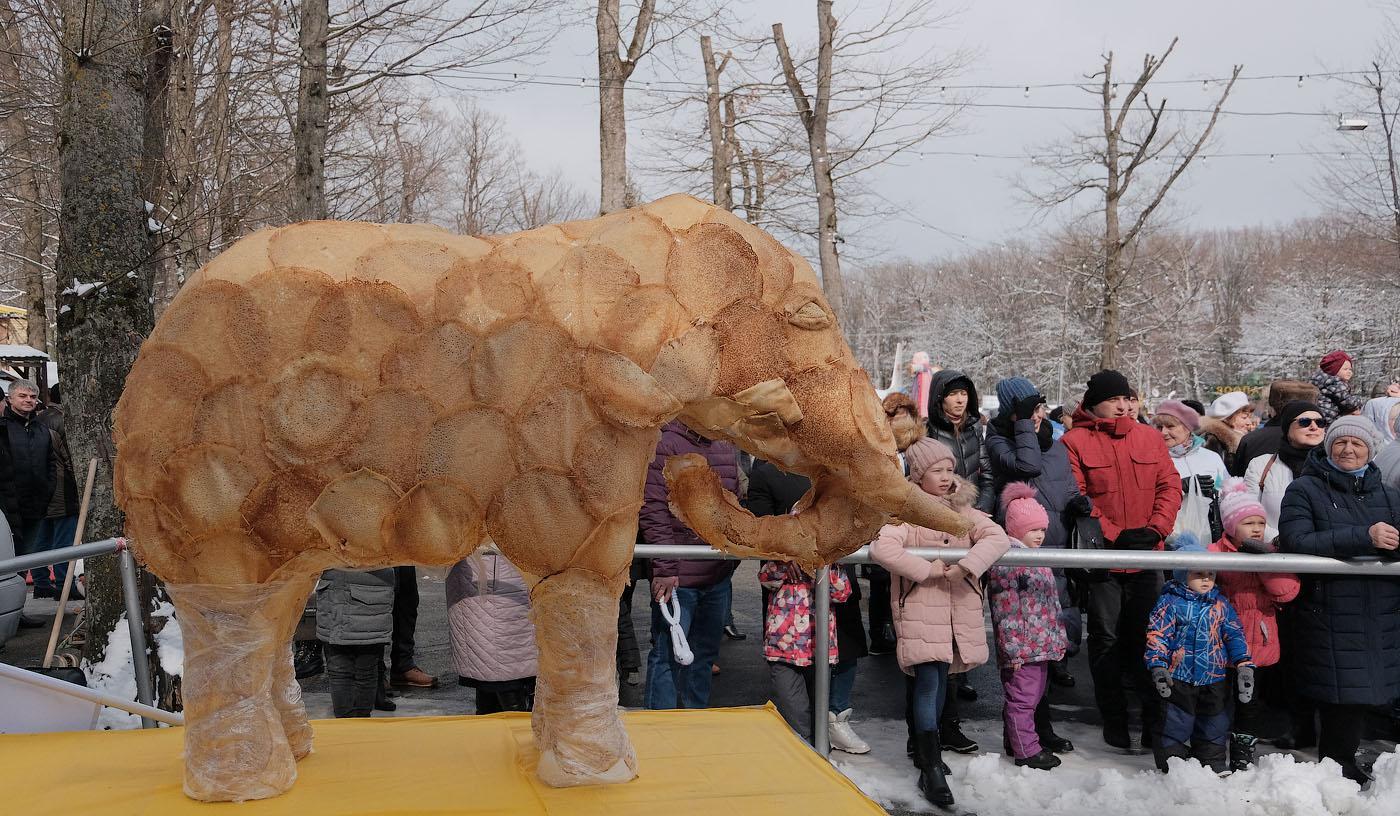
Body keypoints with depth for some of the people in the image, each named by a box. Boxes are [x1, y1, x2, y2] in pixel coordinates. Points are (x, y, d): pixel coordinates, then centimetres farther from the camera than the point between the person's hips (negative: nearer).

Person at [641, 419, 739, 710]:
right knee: (667, 655, 0)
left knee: (705, 653, 16)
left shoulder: (728, 448, 12)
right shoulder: (666, 446, -11)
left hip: (719, 577, 7)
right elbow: (653, 511, -16)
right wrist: (664, 569, -20)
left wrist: (733, 555, 16)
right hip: (678, 578, -7)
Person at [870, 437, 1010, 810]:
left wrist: (965, 567, -22)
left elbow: (997, 538, -8)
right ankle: (931, 769, -6)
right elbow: (882, 548, -25)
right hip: (920, 607, -5)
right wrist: (927, 569, -23)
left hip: (959, 607, 5)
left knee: (939, 678, 16)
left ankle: (926, 747, 35)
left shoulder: (963, 509, 6)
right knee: (927, 681, -10)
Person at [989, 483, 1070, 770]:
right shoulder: (1006, 561, -17)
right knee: (1022, 697, -1)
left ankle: (1041, 734, 32)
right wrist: (1013, 648, -21)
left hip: (1042, 646, 10)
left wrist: (1058, 639, 24)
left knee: (1037, 693, 20)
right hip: (1021, 648, -10)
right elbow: (1006, 609, -20)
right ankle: (1026, 750, 5)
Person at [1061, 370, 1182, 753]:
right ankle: (1114, 720, 15)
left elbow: (1170, 486, 5)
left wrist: (1155, 529, -9)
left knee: (1148, 636, 9)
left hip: (1147, 558, 3)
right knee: (1107, 639, 5)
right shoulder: (1075, 442, -3)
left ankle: (1154, 715, 21)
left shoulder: (1150, 437, 9)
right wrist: (1114, 536, -15)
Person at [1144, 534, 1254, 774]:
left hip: (1215, 679, 4)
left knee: (1214, 727, 15)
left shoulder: (1221, 604, 6)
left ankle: (1214, 766, 29)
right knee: (1175, 726, 2)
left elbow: (1235, 635, 7)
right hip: (1179, 677, -4)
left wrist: (1244, 665, -3)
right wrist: (1158, 666, -17)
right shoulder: (1170, 602, -6)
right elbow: (1157, 635, -8)